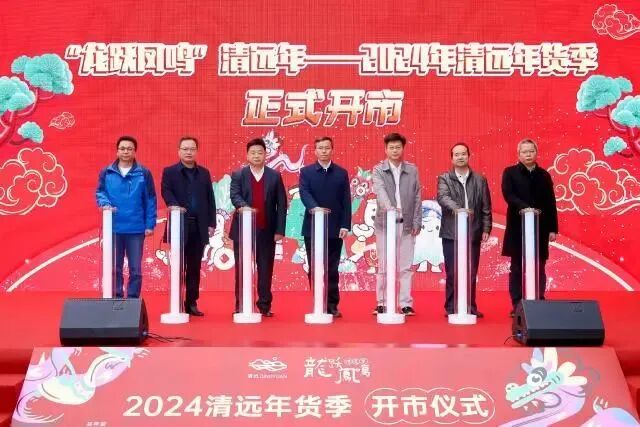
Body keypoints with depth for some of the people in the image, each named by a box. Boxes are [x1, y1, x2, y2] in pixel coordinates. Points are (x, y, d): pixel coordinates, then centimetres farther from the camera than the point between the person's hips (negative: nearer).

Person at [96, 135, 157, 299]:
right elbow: (100, 192, 6)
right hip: (114, 227, 1)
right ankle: (116, 299, 18)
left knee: (135, 268, 4)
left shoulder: (144, 173, 1)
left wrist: (150, 224, -5)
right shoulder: (106, 172, 4)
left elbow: (150, 200, 1)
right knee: (114, 267, 9)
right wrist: (105, 203, -17)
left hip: (136, 228, -1)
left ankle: (133, 299, 14)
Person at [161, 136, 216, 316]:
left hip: (199, 226, 3)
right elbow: (166, 192, -10)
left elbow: (210, 198, 12)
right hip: (179, 225, -3)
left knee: (194, 267, 6)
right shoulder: (169, 172, 5)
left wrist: (212, 223, 5)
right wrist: (175, 206, -29)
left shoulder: (204, 173, 14)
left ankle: (192, 303, 13)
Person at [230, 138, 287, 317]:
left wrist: (280, 230, -4)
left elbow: (281, 205, 3)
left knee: (266, 269, 4)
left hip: (266, 231, 0)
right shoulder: (238, 175, 5)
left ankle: (265, 305, 13)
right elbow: (234, 196, -12)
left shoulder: (275, 176, 6)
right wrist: (244, 207, -34)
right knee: (242, 269, 5)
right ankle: (241, 305, 13)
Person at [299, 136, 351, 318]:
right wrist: (315, 208, -30)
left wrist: (345, 225, -5)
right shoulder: (306, 172, 5)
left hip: (335, 228, 0)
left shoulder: (341, 173, 7)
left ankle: (332, 305, 10)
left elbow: (346, 201, 4)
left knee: (332, 269, 4)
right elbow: (304, 194, -11)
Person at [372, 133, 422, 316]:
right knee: (384, 266, 4)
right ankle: (381, 303, 12)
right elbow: (380, 192, -16)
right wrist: (390, 208, -35)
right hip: (385, 223, -2)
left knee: (406, 267, 4)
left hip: (406, 225, 2)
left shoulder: (412, 170, 8)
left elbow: (417, 198, 8)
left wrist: (417, 222, 2)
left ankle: (406, 304, 10)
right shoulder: (378, 170, 1)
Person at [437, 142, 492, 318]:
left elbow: (486, 208, 9)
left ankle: (470, 307, 14)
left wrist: (486, 229, 1)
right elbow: (443, 198, -15)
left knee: (471, 273, 5)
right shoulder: (444, 178, 4)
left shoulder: (480, 180, 10)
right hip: (451, 233, -2)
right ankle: (451, 308, 8)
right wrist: (457, 208, -32)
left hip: (473, 233, 2)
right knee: (452, 273, 1)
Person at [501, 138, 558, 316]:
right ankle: (517, 305, 7)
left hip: (540, 228, 2)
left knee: (539, 268, 5)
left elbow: (551, 203, 8)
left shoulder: (544, 175, 10)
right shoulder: (510, 173, 2)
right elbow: (508, 195, -13)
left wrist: (553, 228, 4)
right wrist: (524, 207, -29)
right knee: (517, 268, 3)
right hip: (518, 228, -2)